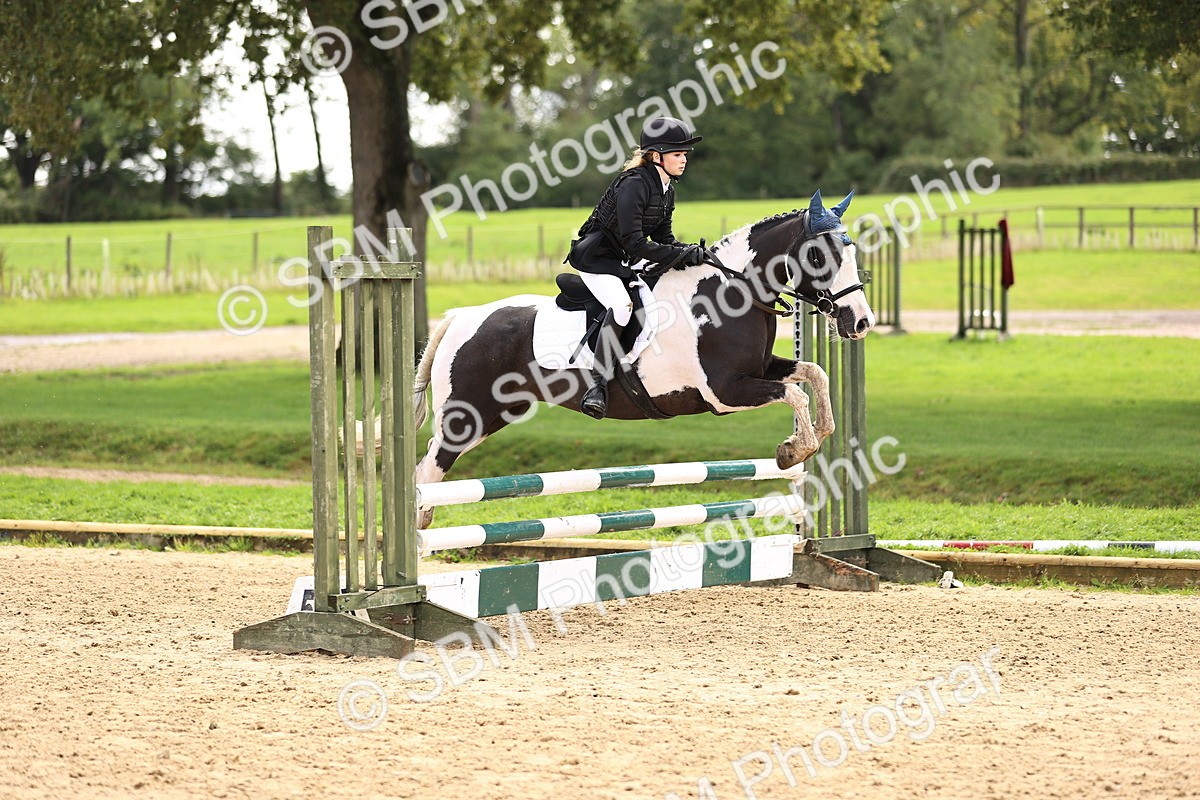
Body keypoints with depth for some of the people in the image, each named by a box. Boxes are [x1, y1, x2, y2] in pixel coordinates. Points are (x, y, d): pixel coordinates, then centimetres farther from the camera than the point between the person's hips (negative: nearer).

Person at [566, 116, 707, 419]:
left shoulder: (667, 190, 7)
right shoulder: (635, 184, -22)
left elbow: (663, 237, 9)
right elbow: (633, 241, -28)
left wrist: (688, 251, -12)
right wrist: (678, 255, -26)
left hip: (627, 262, 10)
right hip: (597, 257, -10)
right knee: (621, 305, -32)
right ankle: (598, 385, -33)